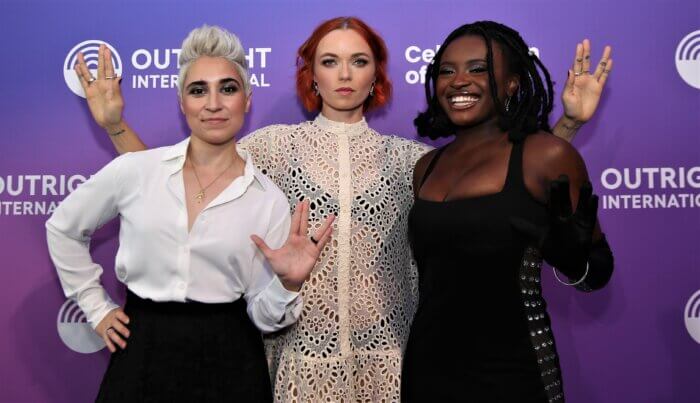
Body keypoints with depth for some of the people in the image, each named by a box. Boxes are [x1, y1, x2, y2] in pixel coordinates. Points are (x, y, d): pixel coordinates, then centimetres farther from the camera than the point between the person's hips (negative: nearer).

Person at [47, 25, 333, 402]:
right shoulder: (135, 170, -5)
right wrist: (97, 307, 10)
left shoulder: (269, 199, -5)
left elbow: (263, 316, -2)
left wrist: (288, 283, -21)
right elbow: (63, 228, 12)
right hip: (142, 353, 1)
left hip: (228, 361, 0)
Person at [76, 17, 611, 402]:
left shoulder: (404, 156, 3)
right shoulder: (276, 145, 0)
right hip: (302, 352, -1)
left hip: (385, 355, 1)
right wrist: (115, 124, -14)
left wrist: (568, 123, -11)